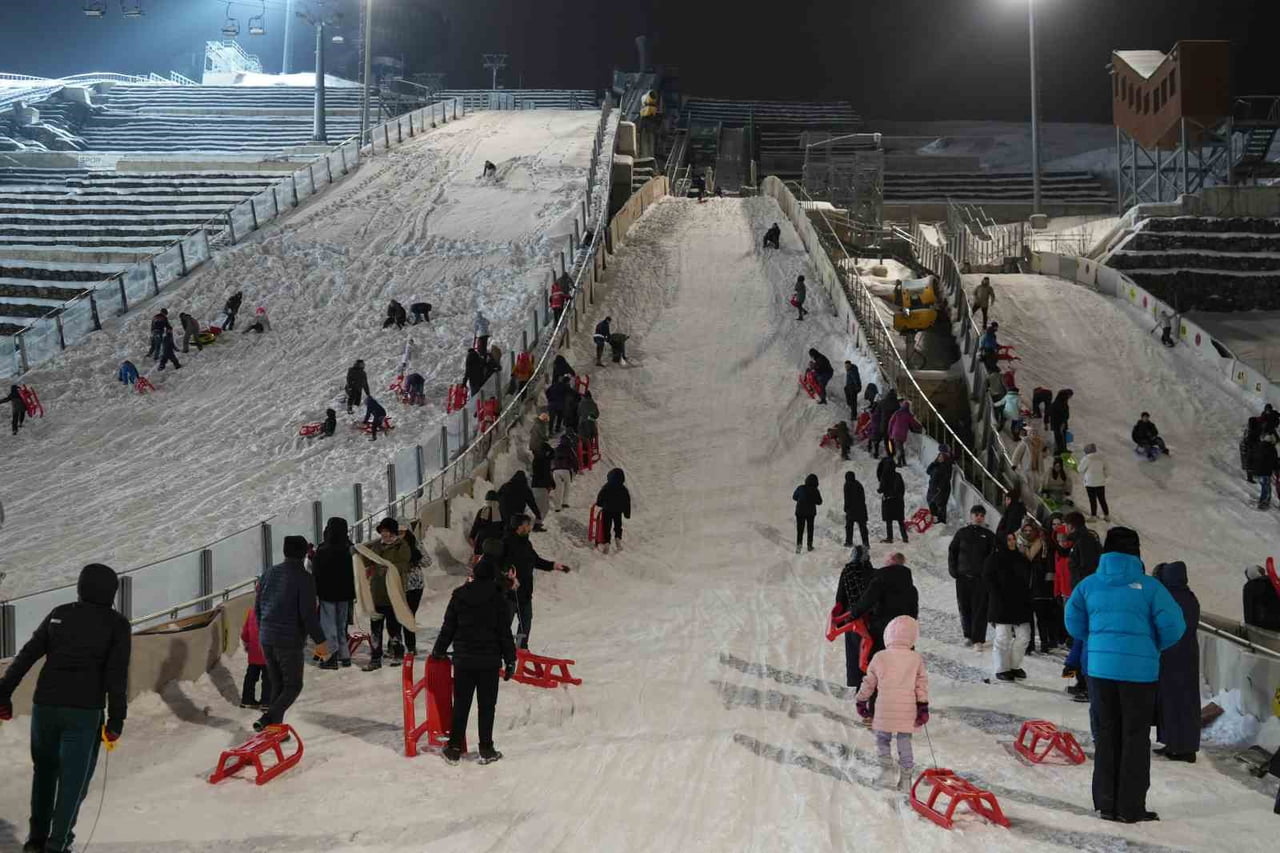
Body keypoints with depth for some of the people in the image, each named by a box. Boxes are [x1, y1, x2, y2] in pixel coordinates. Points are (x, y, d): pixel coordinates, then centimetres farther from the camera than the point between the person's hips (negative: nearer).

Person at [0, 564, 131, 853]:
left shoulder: (59, 614, 9)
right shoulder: (116, 624, -1)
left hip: (45, 705, 4)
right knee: (73, 779, 4)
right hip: (84, 711, -4)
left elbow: (26, 656, 5)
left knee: (44, 772, 22)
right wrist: (116, 720, -6)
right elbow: (117, 675, -9)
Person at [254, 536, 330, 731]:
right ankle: (268, 718, -16)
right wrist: (320, 641, -9)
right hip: (290, 641, -6)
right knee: (293, 686, 3)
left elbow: (258, 607, 14)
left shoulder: (269, 573, 7)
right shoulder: (304, 578, -13)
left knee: (277, 685, 17)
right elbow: (308, 614, -17)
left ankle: (274, 724, 15)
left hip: (266, 639, 6)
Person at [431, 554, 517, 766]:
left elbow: (448, 627, 6)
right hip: (489, 661, -2)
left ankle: (454, 749, 11)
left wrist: (438, 651, 19)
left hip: (463, 660, 2)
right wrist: (510, 660, 1)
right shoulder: (498, 598, -6)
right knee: (486, 705, 5)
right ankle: (486, 750, 7)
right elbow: (505, 633, -5)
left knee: (461, 705, 10)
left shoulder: (459, 596, 0)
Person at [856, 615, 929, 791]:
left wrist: (861, 702, 18)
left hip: (885, 710, -1)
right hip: (908, 710, 1)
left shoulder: (879, 657, -1)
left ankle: (886, 768, -3)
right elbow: (922, 684, -1)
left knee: (882, 739, 15)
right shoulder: (916, 658, 1)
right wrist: (923, 707, 2)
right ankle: (905, 778, 11)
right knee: (904, 742, 10)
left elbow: (869, 682, 6)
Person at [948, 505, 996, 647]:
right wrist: (953, 569, 3)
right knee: (964, 607, 7)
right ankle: (968, 635, 21)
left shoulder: (989, 535, 6)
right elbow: (952, 551, 12)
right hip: (963, 577, 2)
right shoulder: (962, 533, 8)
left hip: (981, 578, -2)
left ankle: (978, 639, -4)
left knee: (980, 608, -6)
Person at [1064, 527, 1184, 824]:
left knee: (1106, 734, 13)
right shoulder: (1148, 586, -9)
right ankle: (1131, 807, 8)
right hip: (1139, 669, -3)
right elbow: (1173, 627, -10)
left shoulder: (1089, 585, 2)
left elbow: (1074, 623, 8)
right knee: (1135, 736, 6)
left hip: (1100, 667, 3)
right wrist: (1152, 646, 10)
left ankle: (1106, 803, 16)